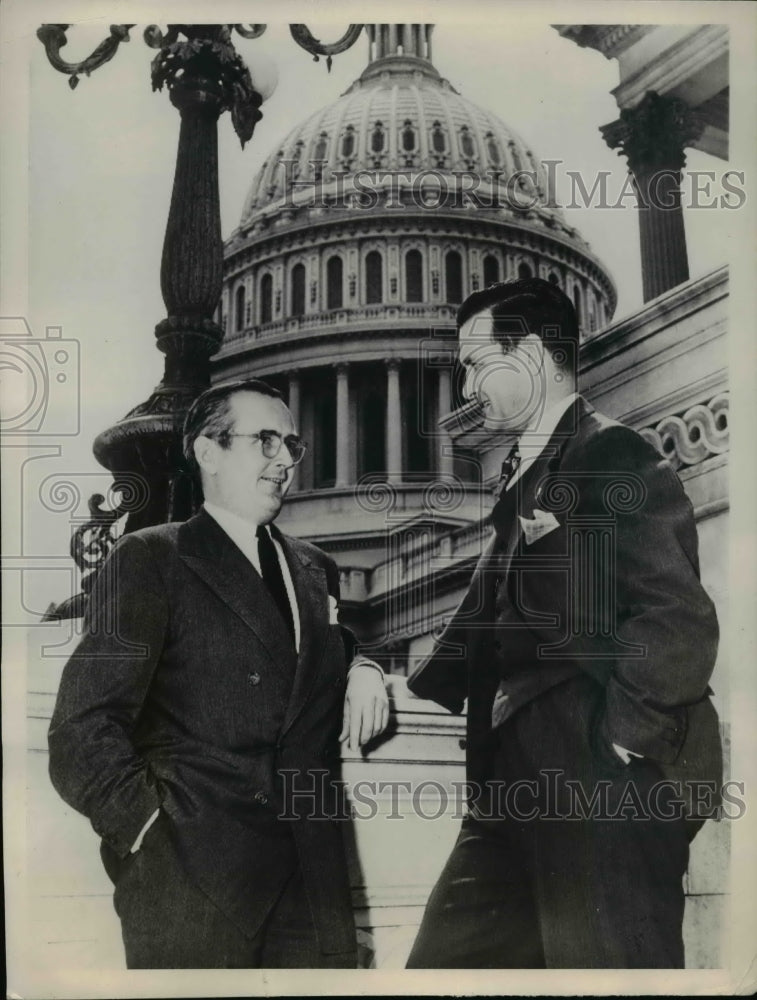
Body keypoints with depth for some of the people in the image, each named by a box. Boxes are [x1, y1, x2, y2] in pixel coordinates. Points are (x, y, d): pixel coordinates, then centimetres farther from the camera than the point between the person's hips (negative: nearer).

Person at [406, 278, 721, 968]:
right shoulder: (524, 475, 19)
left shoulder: (614, 459, -9)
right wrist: (421, 692, 11)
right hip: (519, 785, 9)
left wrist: (613, 746, -16)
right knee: (444, 963, 11)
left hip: (601, 793, -9)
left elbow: (681, 623, -19)